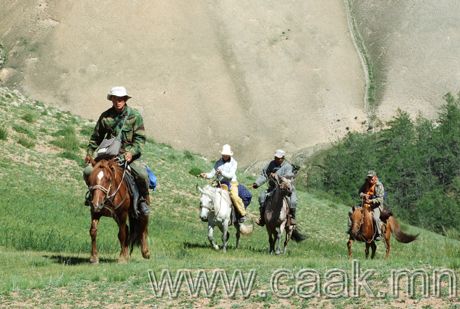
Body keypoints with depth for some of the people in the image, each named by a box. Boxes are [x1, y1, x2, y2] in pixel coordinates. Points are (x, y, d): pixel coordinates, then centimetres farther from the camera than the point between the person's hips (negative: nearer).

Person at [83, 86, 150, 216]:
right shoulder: (105, 116, 5)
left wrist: (131, 152, -22)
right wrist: (89, 152, 12)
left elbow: (140, 139, -7)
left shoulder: (134, 115, -3)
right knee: (88, 171, -13)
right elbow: (96, 137, 18)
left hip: (130, 155, -3)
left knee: (142, 175, -30)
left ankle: (143, 200, -3)